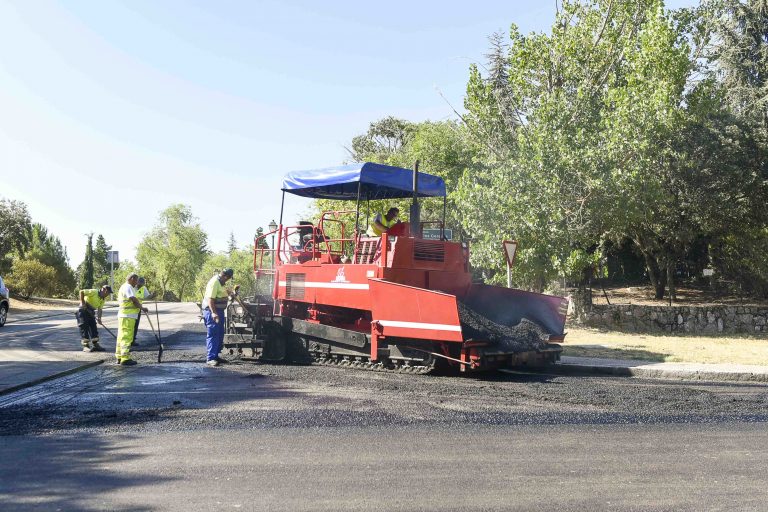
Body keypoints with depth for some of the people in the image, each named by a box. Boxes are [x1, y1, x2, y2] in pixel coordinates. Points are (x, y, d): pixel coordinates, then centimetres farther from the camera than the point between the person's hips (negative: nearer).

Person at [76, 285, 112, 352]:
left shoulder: (102, 299, 7)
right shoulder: (94, 292, -17)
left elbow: (99, 309, 4)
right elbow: (81, 292, -23)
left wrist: (99, 318, -11)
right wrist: (82, 302, -25)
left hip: (90, 312, 8)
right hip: (83, 311, -8)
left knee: (94, 328, 7)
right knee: (84, 328, -7)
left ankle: (95, 345, 13)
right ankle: (85, 346, -3)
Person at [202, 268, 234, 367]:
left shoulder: (220, 282, 11)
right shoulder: (214, 282, -20)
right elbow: (210, 299, -26)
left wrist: (227, 292, 15)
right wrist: (213, 313, -31)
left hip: (219, 311, 10)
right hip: (212, 311, -10)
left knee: (220, 335, 15)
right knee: (213, 335, -9)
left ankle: (215, 356, 23)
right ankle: (210, 358, -8)